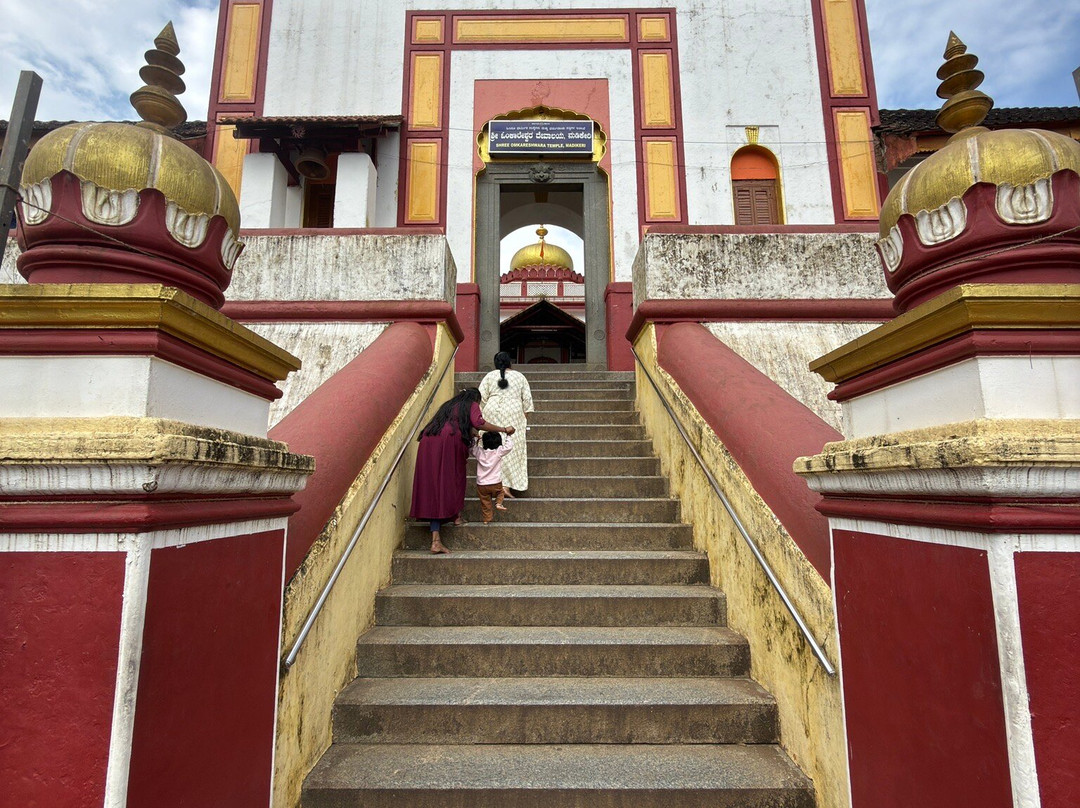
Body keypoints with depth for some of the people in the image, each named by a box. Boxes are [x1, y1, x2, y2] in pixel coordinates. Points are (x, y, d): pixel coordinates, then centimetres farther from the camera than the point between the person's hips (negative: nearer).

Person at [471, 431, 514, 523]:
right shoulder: (499, 451, -12)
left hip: (481, 485, 2)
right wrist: (508, 436, 7)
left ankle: (487, 518, 24)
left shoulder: (479, 451, -5)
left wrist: (477, 439, 17)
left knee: (485, 502, 15)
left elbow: (471, 448, 14)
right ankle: (498, 503, 7)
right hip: (496, 483, -1)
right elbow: (509, 446, -5)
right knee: (500, 491, 29)